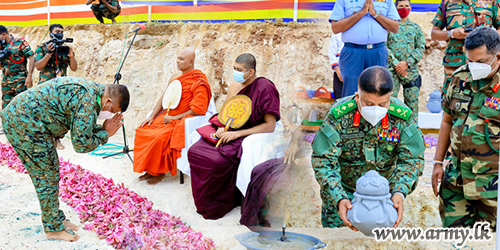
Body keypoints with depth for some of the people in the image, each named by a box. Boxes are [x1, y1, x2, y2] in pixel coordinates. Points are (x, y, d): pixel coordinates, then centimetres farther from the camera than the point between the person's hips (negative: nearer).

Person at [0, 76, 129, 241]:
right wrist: (105, 133, -6)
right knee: (47, 176, 0)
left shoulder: (91, 90, 8)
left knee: (49, 174, 17)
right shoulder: (88, 101, -23)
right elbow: (81, 144, -20)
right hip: (23, 123, -10)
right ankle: (53, 228, 14)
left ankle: (56, 218, 30)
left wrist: (104, 129, 2)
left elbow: (80, 131, 16)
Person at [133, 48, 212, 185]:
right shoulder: (175, 77, 11)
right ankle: (150, 169, 1)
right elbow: (163, 98, 15)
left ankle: (160, 172, -7)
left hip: (182, 122, -8)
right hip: (168, 117, 8)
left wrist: (173, 118, -16)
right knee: (142, 130, -8)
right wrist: (152, 116, 2)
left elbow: (197, 110, -19)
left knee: (159, 137, -28)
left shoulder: (199, 82, -14)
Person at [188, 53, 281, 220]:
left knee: (217, 160, -29)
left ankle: (220, 203, -6)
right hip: (231, 133, 8)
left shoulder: (265, 88, -15)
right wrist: (222, 127, -6)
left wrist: (238, 133, -20)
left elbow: (270, 126, -18)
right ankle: (203, 202, 3)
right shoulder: (235, 87, 7)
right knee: (193, 151, -10)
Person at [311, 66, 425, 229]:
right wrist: (339, 198, -34)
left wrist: (400, 192, -29)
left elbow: (412, 159, -11)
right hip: (342, 191, -1)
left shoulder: (402, 116, -16)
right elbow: (323, 160, -21)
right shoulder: (339, 115, -22)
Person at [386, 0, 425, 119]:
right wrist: (395, 63, -12)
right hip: (392, 69, -2)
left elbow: (421, 48, 5)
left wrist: (407, 63, -10)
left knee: (412, 101, 3)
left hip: (411, 70, 2)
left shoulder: (416, 28, 13)